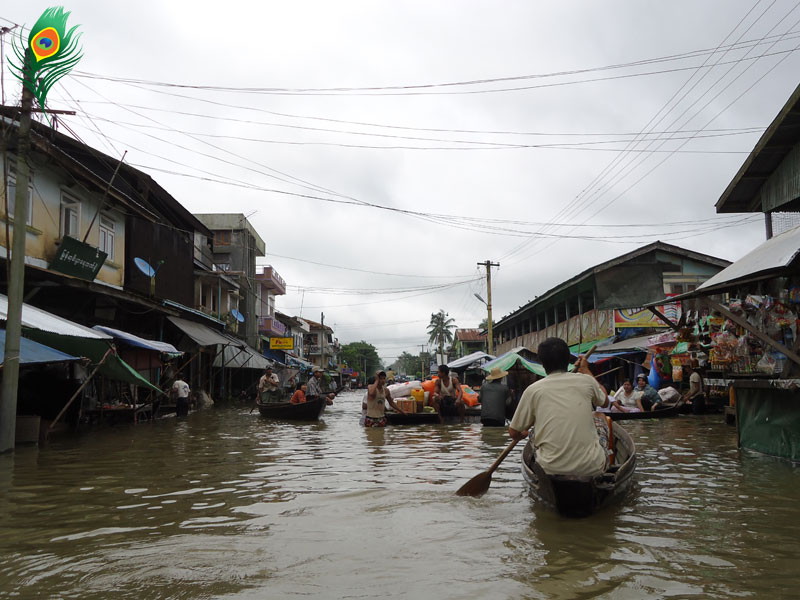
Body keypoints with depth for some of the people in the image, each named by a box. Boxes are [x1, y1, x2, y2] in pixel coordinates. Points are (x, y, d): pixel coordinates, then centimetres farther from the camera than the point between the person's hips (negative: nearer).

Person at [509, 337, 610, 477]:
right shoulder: (585, 380, 1)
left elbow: (514, 433, 6)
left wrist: (522, 434, 30)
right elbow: (605, 400, 25)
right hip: (593, 468, 1)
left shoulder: (533, 390, -2)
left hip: (551, 469, 0)